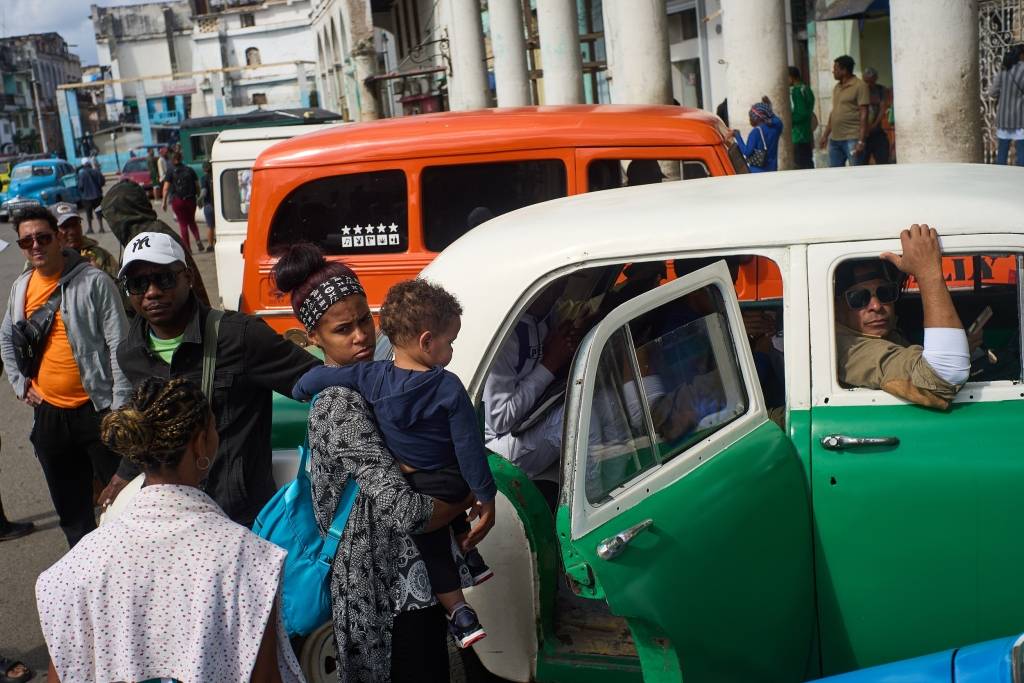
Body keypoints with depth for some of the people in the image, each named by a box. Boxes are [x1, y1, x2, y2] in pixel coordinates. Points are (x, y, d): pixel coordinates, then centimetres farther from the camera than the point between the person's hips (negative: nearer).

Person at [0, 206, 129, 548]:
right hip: (49, 413, 6)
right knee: (70, 508, 15)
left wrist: (120, 407, -15)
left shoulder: (93, 281, -9)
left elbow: (119, 345, -11)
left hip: (96, 409, -6)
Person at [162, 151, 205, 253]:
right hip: (190, 199, 3)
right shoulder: (189, 170, 6)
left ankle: (187, 247, 4)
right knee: (191, 221, 19)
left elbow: (166, 188, -10)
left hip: (177, 200, -3)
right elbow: (197, 186, 5)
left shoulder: (170, 171, -3)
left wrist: (164, 201, -7)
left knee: (183, 224, 6)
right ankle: (198, 240, -4)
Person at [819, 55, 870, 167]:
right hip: (834, 139, 8)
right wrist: (826, 134, 19)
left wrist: (861, 141, -18)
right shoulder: (836, 88, 16)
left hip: (852, 139, -8)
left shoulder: (860, 86, -7)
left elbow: (864, 115, -12)